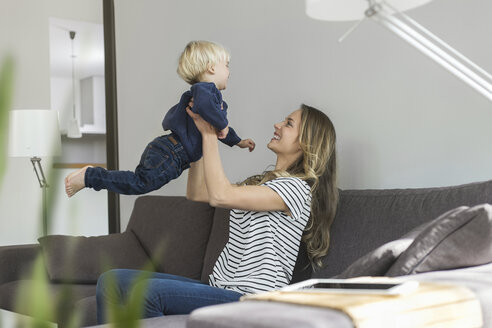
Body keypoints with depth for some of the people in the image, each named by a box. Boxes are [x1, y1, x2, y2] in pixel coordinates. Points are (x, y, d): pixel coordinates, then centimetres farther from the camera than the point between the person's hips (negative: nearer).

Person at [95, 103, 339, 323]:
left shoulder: (297, 188, -10)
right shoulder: (263, 181, 21)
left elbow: (219, 195, -21)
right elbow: (195, 193, 25)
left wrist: (209, 134, -11)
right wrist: (200, 134, 18)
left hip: (251, 300, -9)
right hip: (219, 288, 9)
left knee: (146, 292, -30)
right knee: (111, 281, -4)